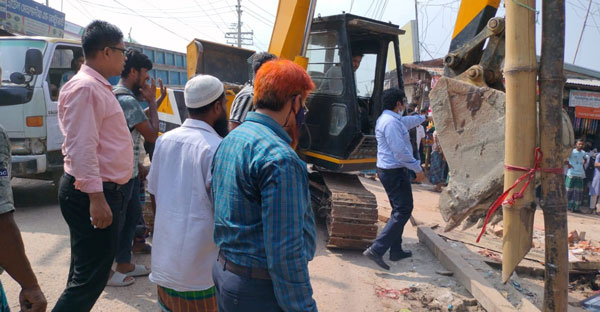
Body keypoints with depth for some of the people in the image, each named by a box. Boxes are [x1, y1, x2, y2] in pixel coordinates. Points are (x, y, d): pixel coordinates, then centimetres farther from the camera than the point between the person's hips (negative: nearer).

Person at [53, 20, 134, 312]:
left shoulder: (99, 87, 15)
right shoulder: (86, 88, -17)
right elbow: (82, 148, -24)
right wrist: (96, 198, -26)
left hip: (105, 189, 11)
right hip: (93, 193, -11)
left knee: (87, 271, 19)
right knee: (91, 276, -5)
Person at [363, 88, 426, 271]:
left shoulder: (387, 119, 15)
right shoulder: (391, 122, -18)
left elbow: (407, 122, 38)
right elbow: (400, 151, -23)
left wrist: (423, 117, 53)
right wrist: (417, 168, -13)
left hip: (387, 170, 11)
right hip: (395, 171, -11)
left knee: (399, 210, 17)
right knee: (403, 211, -9)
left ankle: (396, 250, 23)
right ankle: (377, 249, -12)